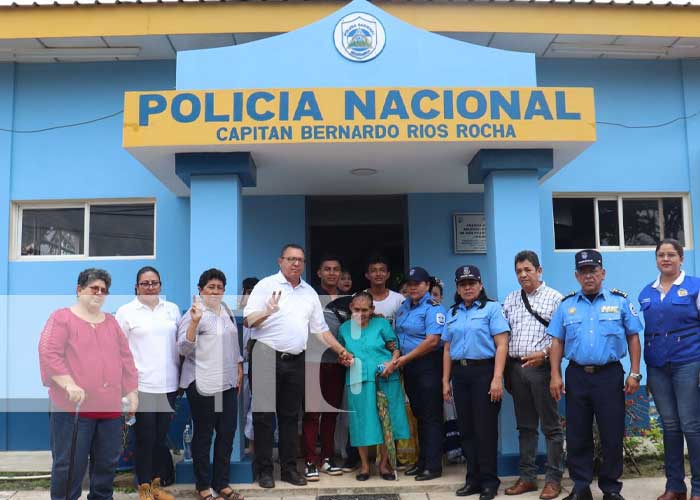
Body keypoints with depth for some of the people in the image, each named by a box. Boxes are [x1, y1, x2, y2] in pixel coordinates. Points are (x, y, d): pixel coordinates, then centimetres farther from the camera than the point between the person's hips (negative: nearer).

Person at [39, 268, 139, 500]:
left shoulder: (112, 322, 17)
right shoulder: (62, 318, 0)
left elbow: (126, 359, 17)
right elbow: (48, 353, -12)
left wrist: (132, 393, 12)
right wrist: (69, 384, -21)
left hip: (110, 407, 5)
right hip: (73, 407, -5)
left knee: (107, 463, 12)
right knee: (70, 463, -2)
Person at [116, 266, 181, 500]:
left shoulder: (172, 309, 10)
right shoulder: (126, 312, 0)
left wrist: (180, 377, 12)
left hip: (168, 384, 4)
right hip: (141, 385, -3)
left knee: (161, 437, 11)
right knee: (145, 438, 1)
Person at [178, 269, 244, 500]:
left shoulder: (226, 310, 12)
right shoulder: (194, 313, -10)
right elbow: (184, 348, -16)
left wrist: (239, 369, 19)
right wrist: (194, 322, -28)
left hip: (228, 382, 7)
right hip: (203, 384, -7)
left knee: (227, 433, 10)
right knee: (203, 436, 5)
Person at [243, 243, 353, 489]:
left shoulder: (310, 293, 13)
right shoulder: (267, 285, -3)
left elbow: (321, 328, 17)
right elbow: (248, 320, -10)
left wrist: (341, 351, 11)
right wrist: (267, 312, -29)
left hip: (296, 361, 5)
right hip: (267, 358, -5)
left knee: (290, 416, 10)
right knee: (263, 415, 1)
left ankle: (289, 468, 18)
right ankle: (264, 470, 10)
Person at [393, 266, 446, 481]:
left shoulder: (433, 308, -13)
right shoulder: (404, 306, 12)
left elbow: (432, 341, -21)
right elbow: (398, 334, 20)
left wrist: (406, 358, -15)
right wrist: (398, 359, 5)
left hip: (428, 366, -8)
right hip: (409, 367, 8)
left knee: (431, 416, -2)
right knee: (419, 415, 15)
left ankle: (433, 465, 4)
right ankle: (422, 461, 24)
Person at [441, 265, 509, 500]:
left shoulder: (492, 308, -2)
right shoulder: (452, 313, 15)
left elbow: (501, 345, -9)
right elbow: (447, 350, 17)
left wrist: (497, 378, -17)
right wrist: (445, 381, 11)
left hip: (483, 371, -5)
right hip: (460, 374, 5)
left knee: (485, 429, -1)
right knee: (466, 429, 9)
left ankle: (489, 481, 9)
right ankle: (473, 478, 20)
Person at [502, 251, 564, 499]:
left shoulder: (554, 298, 0)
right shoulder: (510, 300, 14)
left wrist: (543, 353, -16)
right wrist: (504, 367, 8)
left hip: (542, 367, -5)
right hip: (516, 367, 5)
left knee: (551, 426, 1)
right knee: (525, 426, 12)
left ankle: (553, 479, 8)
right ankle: (527, 477, 20)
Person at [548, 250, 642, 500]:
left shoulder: (620, 301, 3)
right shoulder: (566, 305, 8)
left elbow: (633, 338, 3)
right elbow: (557, 342, 8)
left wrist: (634, 374, -3)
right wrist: (555, 375, 1)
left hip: (610, 375, -2)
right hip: (577, 375, 2)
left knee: (612, 435, 3)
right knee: (577, 436, 7)